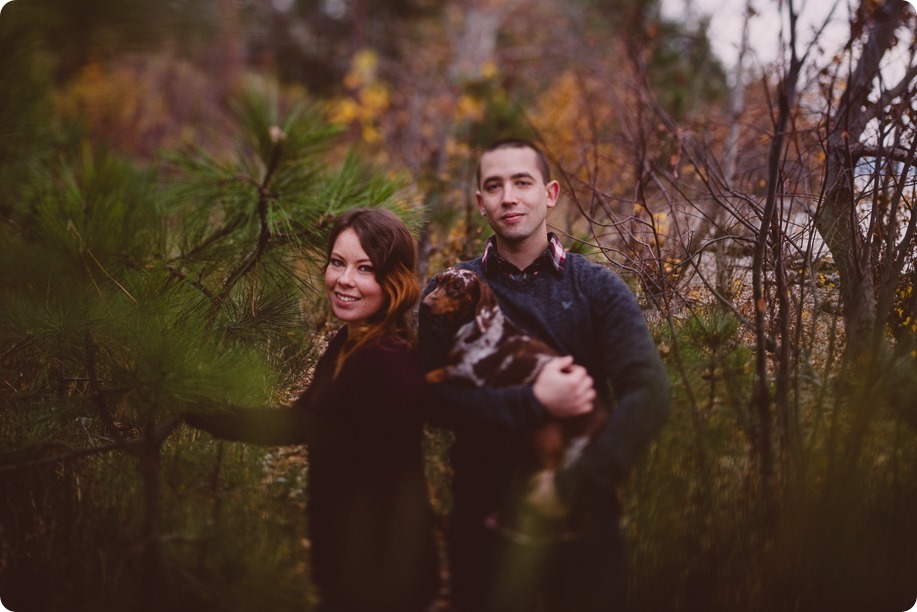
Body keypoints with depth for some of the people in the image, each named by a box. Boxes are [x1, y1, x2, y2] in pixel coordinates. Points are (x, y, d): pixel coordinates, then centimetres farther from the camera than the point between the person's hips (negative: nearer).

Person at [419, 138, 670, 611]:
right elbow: (433, 398, -12)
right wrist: (534, 403, -24)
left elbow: (649, 394, -15)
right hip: (484, 519, 0)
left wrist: (568, 490, -24)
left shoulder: (597, 288, -2)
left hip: (584, 519, 0)